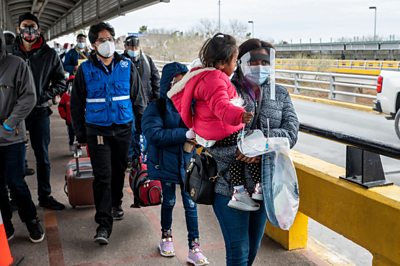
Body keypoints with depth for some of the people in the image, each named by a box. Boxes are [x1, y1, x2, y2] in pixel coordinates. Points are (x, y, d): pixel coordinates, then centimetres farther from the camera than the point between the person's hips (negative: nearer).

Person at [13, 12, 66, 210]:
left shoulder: (49, 54, 0)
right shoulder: (11, 53, 0)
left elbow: (60, 81, 6)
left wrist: (45, 96, -8)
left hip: (40, 112, 0)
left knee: (42, 157, 9)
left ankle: (45, 196, 21)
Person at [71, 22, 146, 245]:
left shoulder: (127, 66, 1)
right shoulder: (85, 69, -1)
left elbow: (138, 98, 7)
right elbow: (77, 104, 5)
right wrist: (81, 134, 5)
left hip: (123, 128, 2)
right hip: (97, 130, -1)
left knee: (119, 170, 15)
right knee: (102, 175, -6)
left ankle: (116, 202, 41)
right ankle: (104, 223, -2)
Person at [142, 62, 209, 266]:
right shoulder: (156, 107, -12)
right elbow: (153, 134, -23)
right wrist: (185, 135, -30)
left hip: (188, 162, 1)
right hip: (166, 163, -1)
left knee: (190, 204, 4)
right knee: (169, 201, 16)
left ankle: (194, 248, 15)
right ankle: (166, 237, 40)